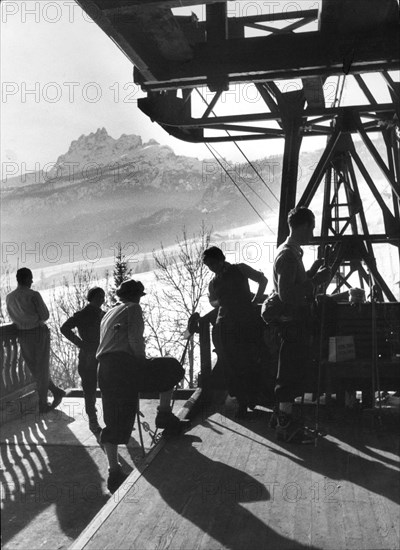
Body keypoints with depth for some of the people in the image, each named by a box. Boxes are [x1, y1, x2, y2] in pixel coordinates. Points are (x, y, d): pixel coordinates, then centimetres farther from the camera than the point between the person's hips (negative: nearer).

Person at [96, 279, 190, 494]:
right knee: (171, 368, 10)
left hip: (105, 369, 8)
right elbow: (135, 339, -8)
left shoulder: (108, 313, 30)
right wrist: (144, 361, 5)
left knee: (114, 421, 9)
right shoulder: (133, 309, 6)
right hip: (125, 364, -7)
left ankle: (114, 471, 9)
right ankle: (164, 415, 5)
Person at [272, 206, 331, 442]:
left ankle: (285, 417, 25)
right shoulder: (288, 255, -18)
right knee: (292, 373, -4)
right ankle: (286, 423, 5)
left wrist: (312, 273, 13)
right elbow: (286, 294, -25)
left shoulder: (292, 252, 15)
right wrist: (316, 281, -20)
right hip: (294, 322, -10)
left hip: (298, 320, 10)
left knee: (294, 372, 15)